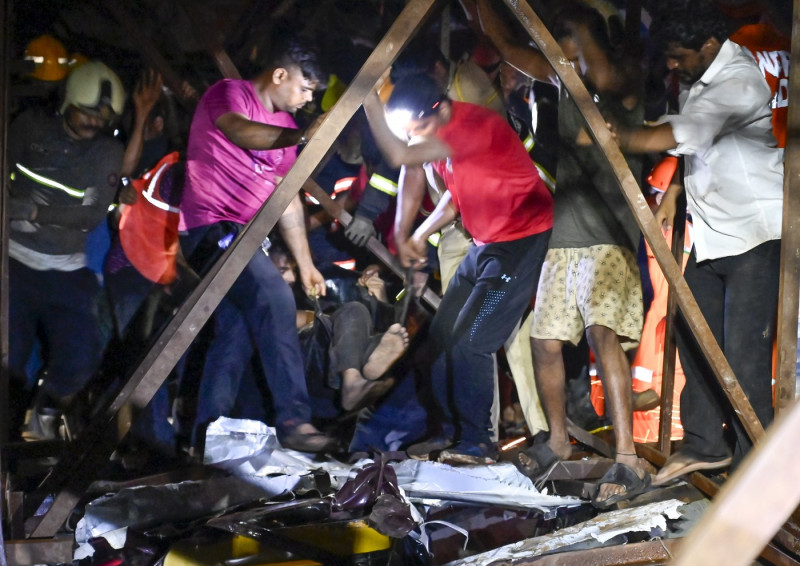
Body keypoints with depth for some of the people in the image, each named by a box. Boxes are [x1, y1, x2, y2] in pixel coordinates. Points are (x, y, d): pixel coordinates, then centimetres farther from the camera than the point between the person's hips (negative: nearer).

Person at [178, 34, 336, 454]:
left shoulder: (284, 125, 16)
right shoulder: (230, 94, -8)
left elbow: (287, 197, 17)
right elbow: (239, 131, -32)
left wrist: (305, 263, 14)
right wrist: (302, 136, -48)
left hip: (242, 236, 10)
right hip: (211, 226, -10)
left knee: (236, 336, 11)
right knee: (275, 300, -26)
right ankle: (293, 421, -28)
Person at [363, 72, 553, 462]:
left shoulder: (475, 125, -24)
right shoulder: (439, 137, 5)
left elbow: (400, 156, -34)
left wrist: (370, 101, -28)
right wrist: (422, 233, 7)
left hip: (523, 240, -10)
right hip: (486, 243, 10)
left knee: (470, 342, -14)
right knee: (442, 336, 8)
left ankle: (476, 442, -1)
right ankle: (451, 433, 17)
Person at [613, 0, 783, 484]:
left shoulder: (738, 82, -20)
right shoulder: (699, 80, 10)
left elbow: (675, 136, -31)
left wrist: (609, 137, -25)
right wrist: (674, 191, 14)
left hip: (755, 231, -9)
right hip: (711, 232, 9)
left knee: (744, 350, -10)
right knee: (693, 335, 10)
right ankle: (706, 444, 21)